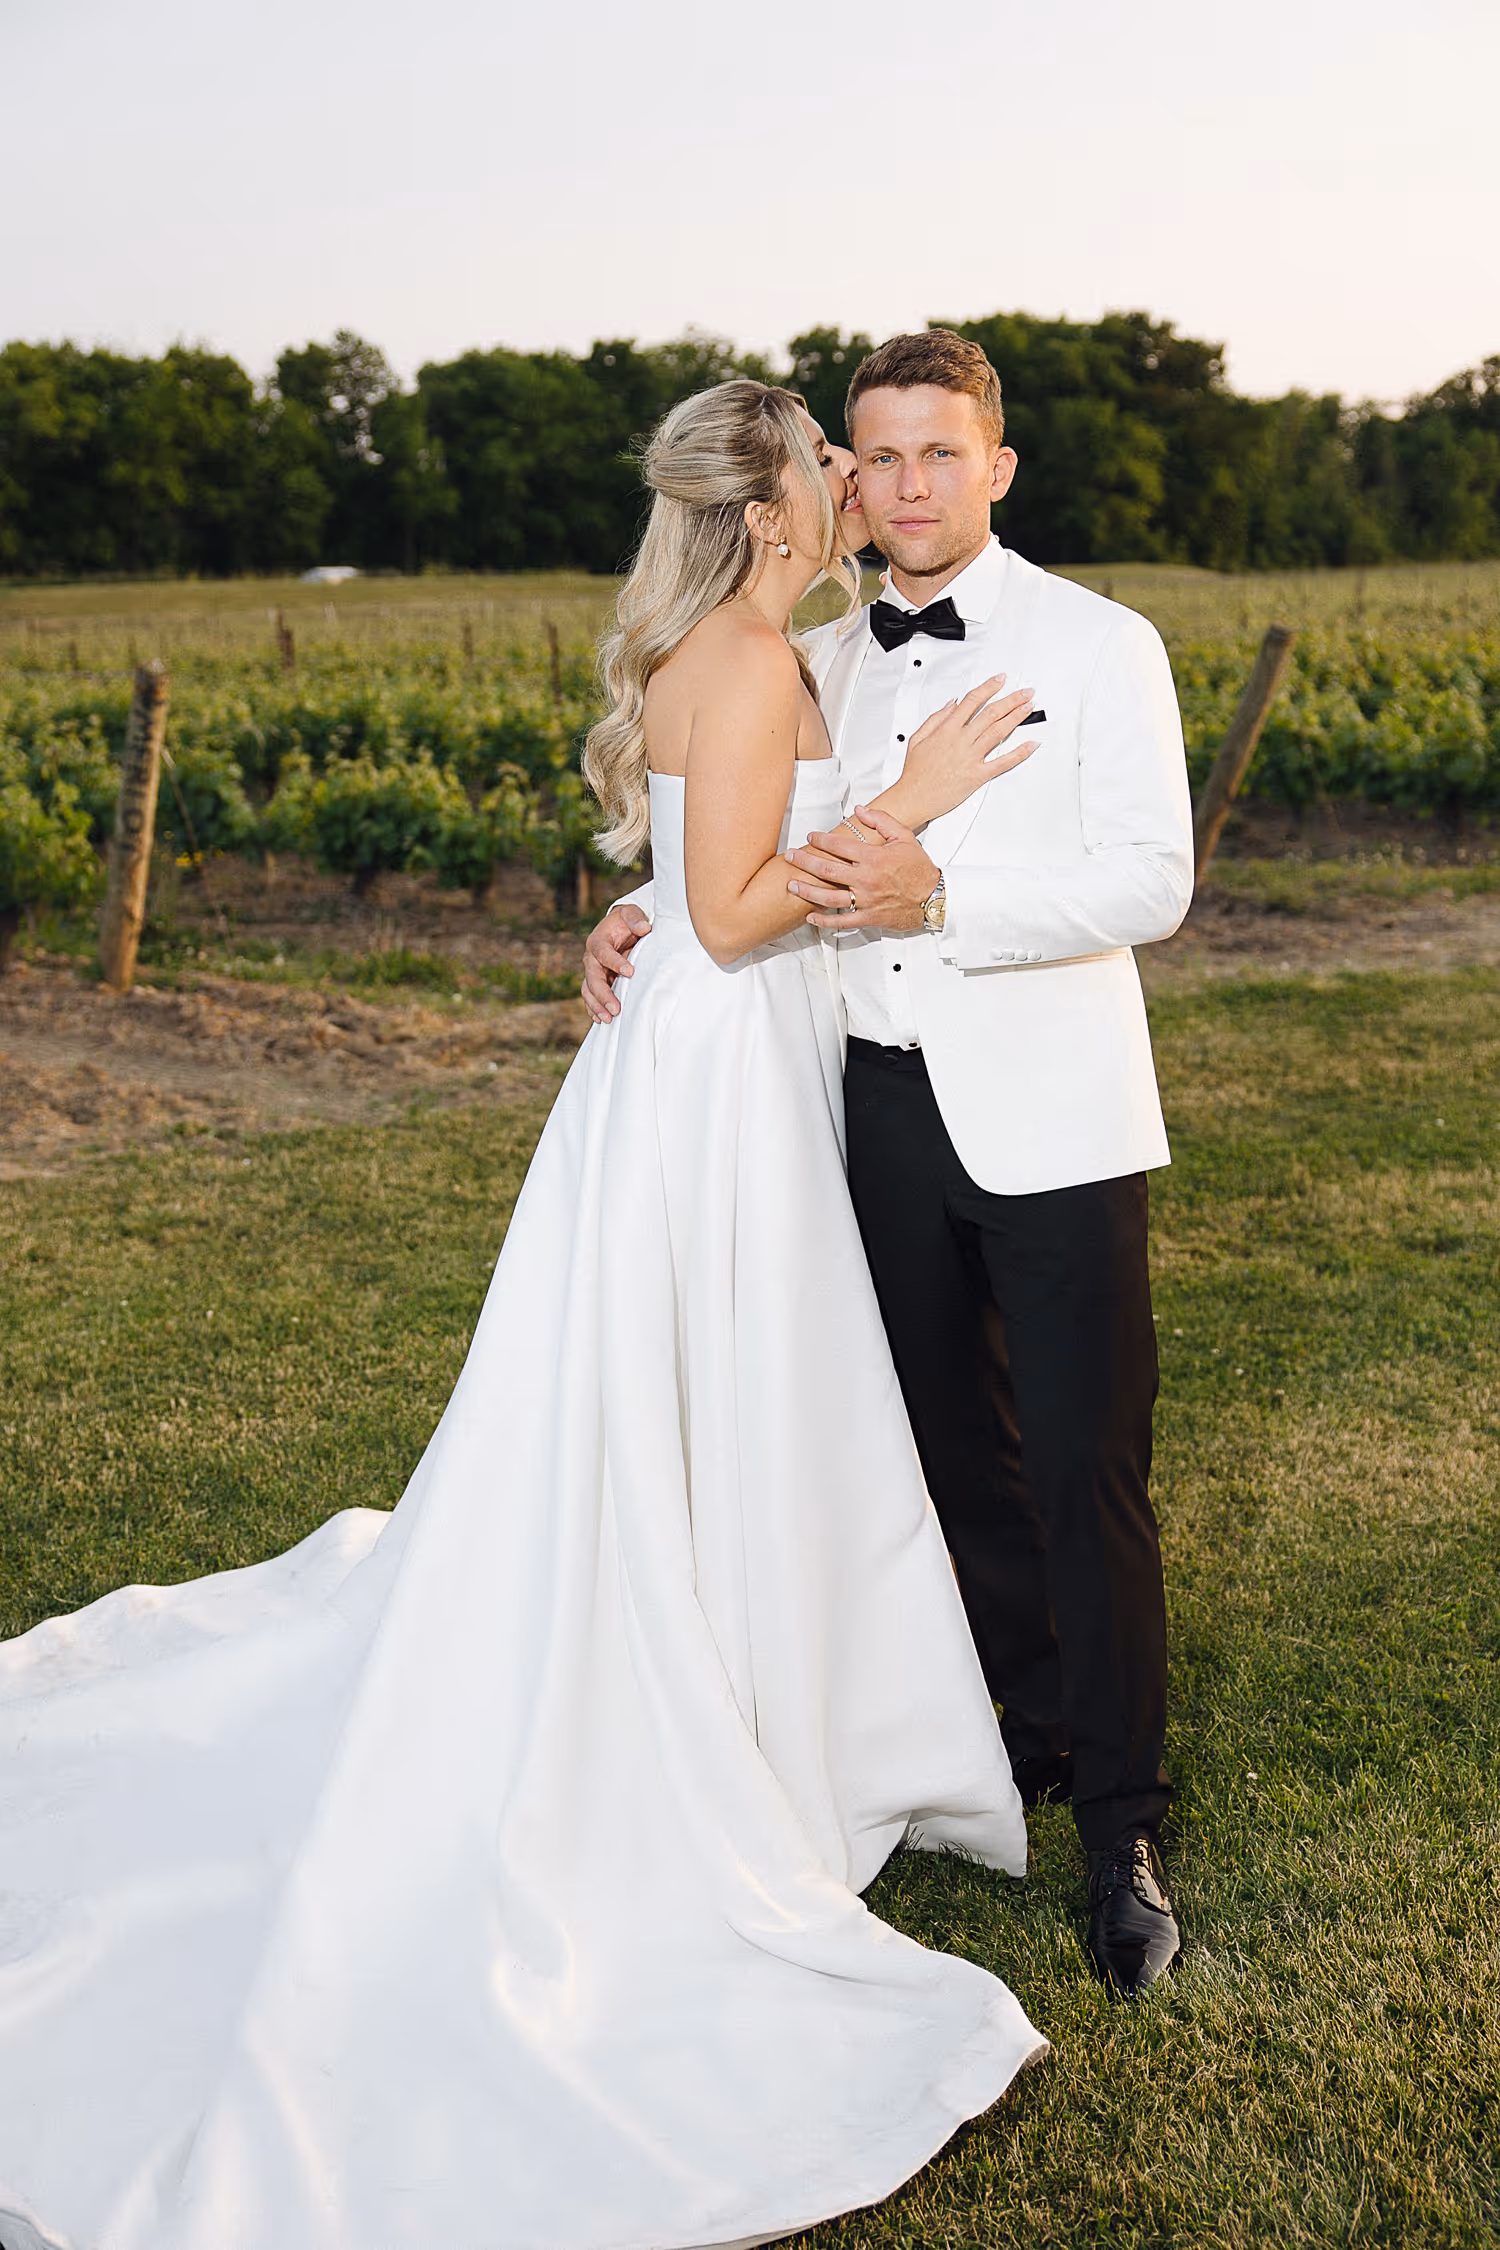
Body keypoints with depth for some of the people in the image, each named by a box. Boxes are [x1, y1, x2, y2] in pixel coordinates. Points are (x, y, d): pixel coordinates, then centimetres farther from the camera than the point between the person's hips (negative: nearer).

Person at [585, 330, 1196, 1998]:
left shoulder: (1102, 646, -3)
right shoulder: (821, 665, 11)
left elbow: (1152, 881, -12)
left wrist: (940, 894, -24)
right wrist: (642, 913, 3)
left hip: (1048, 1123, -5)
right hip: (887, 1110, 5)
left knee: (1087, 1475, -3)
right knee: (958, 1459, 15)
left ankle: (1123, 1829, 10)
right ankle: (1040, 1726, 34)